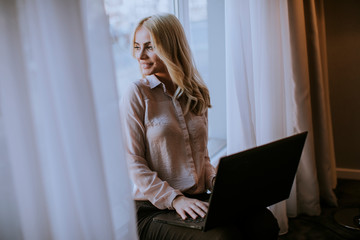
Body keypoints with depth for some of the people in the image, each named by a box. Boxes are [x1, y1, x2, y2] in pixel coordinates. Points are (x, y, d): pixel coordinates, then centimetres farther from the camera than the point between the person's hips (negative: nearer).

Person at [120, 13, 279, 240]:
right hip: (154, 209, -5)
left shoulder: (197, 95, 11)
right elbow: (132, 162, -9)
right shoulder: (137, 95, -5)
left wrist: (216, 179, -3)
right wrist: (175, 199, -18)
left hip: (197, 200, 5)